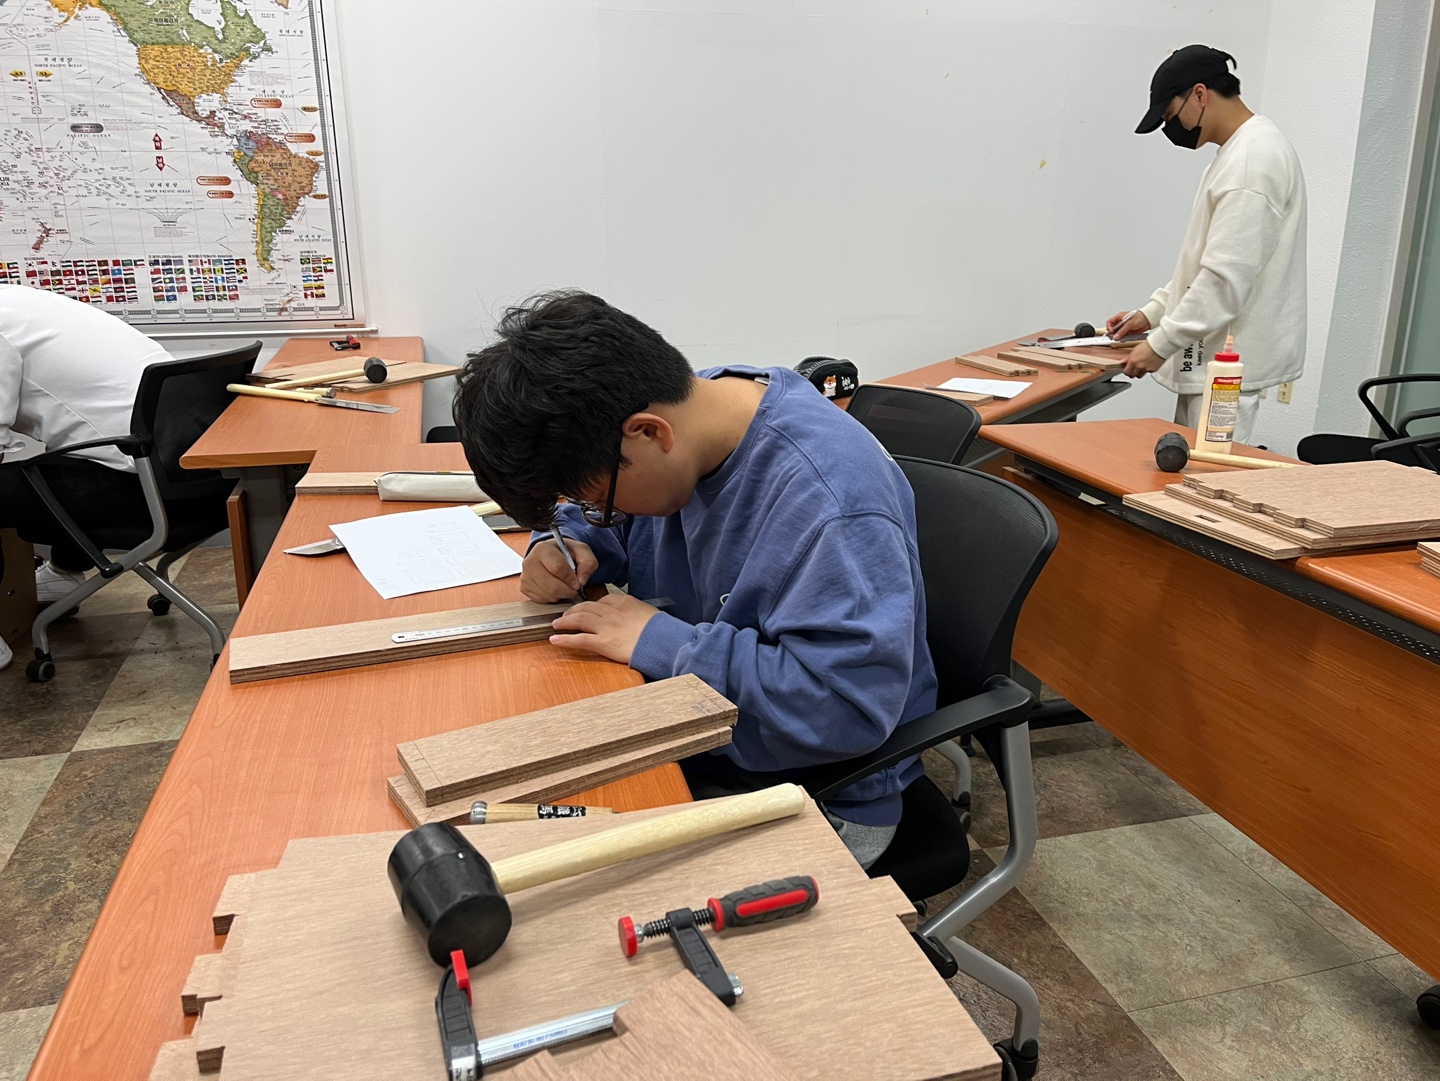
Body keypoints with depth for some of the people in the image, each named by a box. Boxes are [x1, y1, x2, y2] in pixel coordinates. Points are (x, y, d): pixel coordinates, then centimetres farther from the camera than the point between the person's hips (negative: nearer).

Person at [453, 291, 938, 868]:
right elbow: (597, 518, 16)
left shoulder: (832, 501, -30)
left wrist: (662, 642, -28)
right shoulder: (683, 410, -3)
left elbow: (852, 702, -35)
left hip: (820, 800, -7)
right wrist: (564, 544, -9)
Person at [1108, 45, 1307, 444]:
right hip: (1213, 355, 10)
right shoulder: (1238, 152, 16)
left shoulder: (1254, 160, -18)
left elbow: (1226, 277, -23)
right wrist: (1152, 312, 16)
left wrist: (1160, 344, -18)